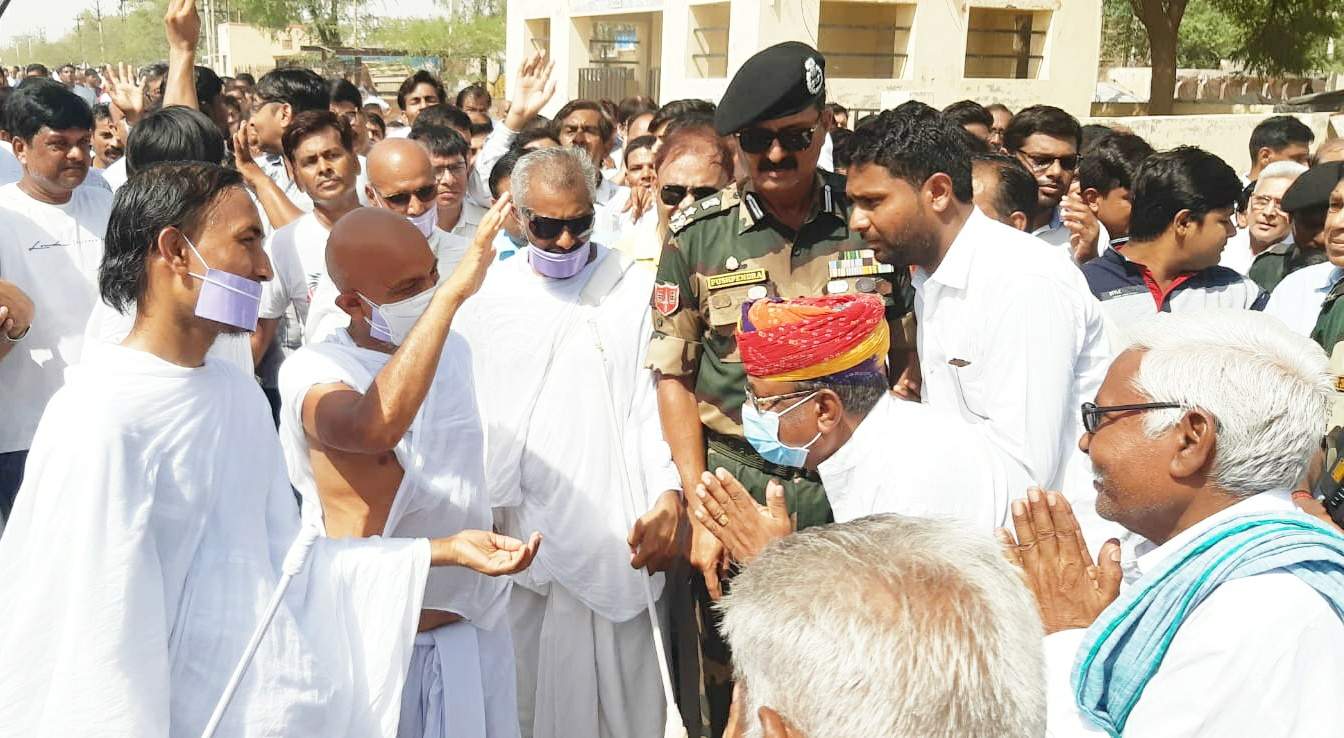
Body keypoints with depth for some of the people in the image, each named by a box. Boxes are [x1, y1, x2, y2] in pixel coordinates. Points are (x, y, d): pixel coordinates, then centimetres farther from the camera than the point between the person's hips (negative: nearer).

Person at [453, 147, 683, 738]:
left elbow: (655, 401, -1)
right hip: (513, 534, 2)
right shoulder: (484, 297, 9)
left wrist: (668, 497, -12)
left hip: (612, 533, -2)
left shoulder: (632, 290, 2)